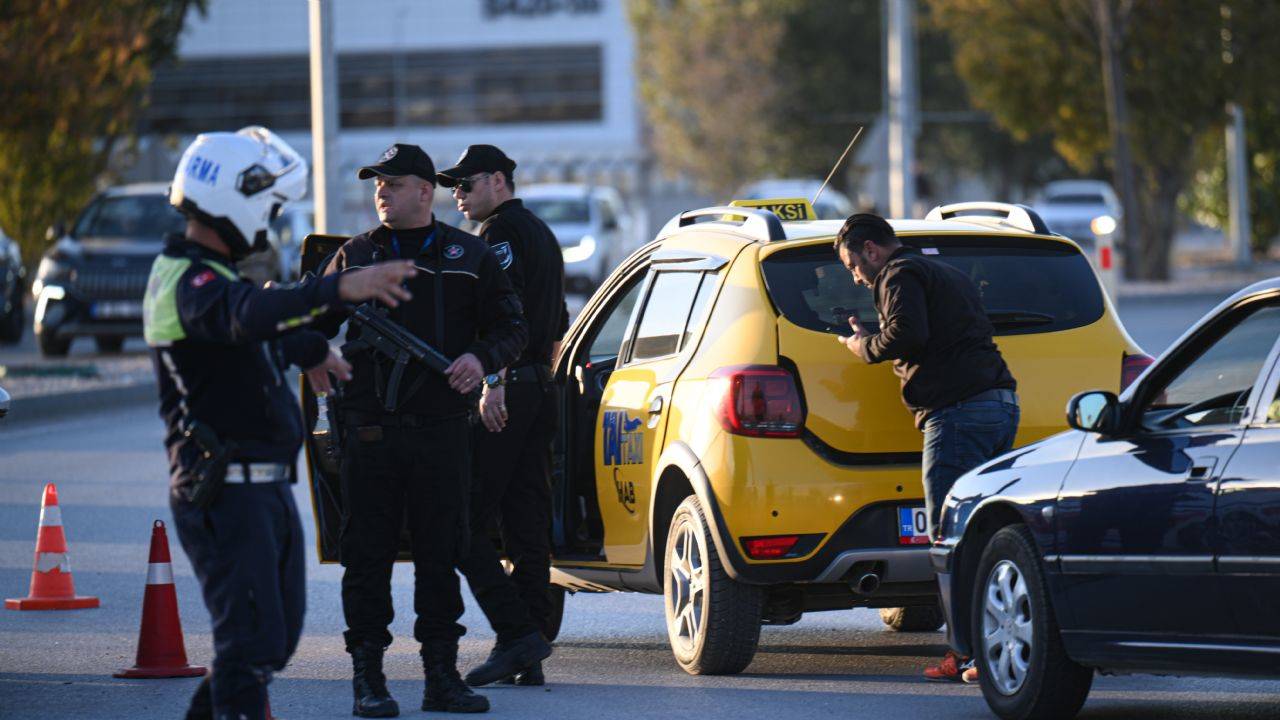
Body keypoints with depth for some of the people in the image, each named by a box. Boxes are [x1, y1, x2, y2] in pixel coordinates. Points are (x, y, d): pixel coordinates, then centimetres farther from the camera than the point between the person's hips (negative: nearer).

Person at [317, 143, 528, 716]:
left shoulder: (468, 256, 9)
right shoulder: (355, 256, 11)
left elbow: (511, 328, 10)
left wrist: (481, 358, -10)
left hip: (443, 429, 0)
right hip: (371, 431, 0)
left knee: (440, 555, 5)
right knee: (368, 555, -1)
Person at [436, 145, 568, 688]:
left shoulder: (502, 232, -9)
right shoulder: (542, 235, 22)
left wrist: (493, 383, -27)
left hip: (502, 395, -10)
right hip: (539, 390, 10)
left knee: (464, 524, -8)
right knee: (527, 526, 7)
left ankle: (518, 632, -17)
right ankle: (529, 658, 6)